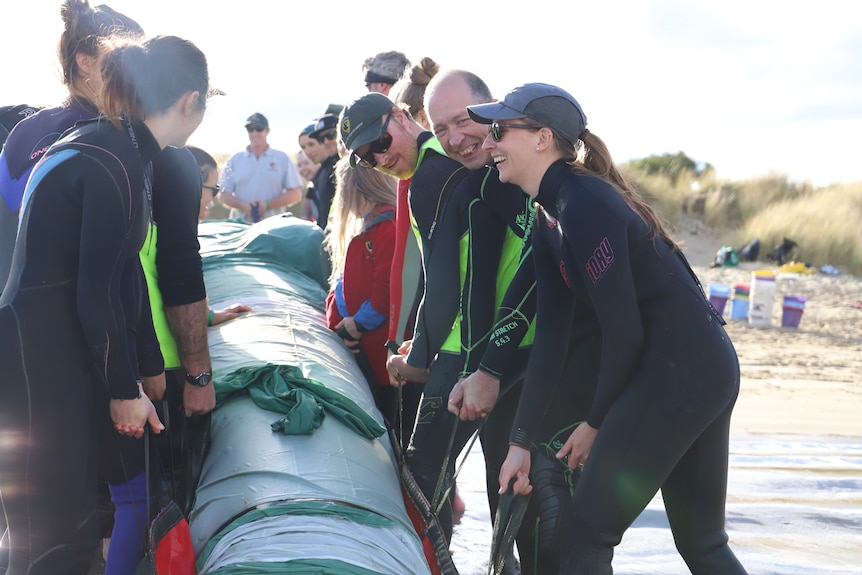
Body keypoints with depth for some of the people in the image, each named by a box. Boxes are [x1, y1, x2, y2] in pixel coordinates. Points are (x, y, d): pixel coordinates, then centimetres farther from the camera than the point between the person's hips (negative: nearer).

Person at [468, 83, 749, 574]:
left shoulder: (583, 205, -18)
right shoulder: (549, 219, 11)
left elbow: (623, 331, -18)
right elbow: (552, 334, 8)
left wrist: (596, 423, -4)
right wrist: (521, 441, 5)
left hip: (674, 368, -10)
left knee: (588, 533, -2)